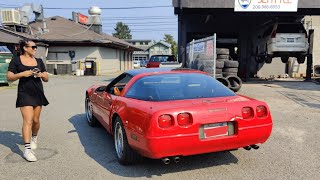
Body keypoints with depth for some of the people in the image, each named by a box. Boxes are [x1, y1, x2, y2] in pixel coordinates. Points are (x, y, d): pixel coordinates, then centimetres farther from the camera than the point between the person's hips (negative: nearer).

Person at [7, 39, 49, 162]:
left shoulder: (39, 61, 12)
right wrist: (22, 74, -18)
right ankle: (27, 149, -13)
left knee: (36, 120, 11)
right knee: (28, 120, -14)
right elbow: (9, 77, -3)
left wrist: (42, 75, -8)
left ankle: (34, 138, 39)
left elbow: (46, 79, 14)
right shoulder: (16, 61, 0)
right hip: (25, 94, -4)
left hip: (38, 93, 4)